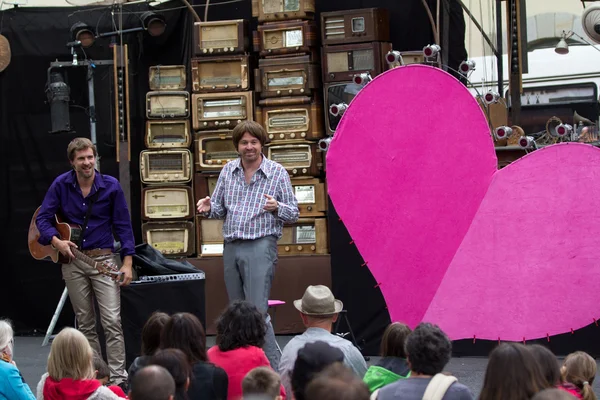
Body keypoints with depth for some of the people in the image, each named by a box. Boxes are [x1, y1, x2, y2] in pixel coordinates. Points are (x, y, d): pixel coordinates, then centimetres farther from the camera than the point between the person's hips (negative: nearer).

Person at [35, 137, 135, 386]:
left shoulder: (111, 186, -4)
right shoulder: (61, 185, -1)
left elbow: (123, 225, -2)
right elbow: (43, 218, 1)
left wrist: (127, 262, -8)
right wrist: (56, 241, -18)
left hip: (104, 259, -2)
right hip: (73, 260, 2)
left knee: (112, 321, -12)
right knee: (85, 324, 9)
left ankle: (117, 377, -12)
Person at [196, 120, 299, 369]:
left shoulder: (277, 172, 0)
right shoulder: (228, 171, 12)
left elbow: (293, 213, 1)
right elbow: (220, 208, 19)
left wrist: (276, 207, -20)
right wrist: (209, 207, -4)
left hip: (260, 247, -5)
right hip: (231, 248, 5)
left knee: (258, 311, -14)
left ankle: (273, 368, -11)